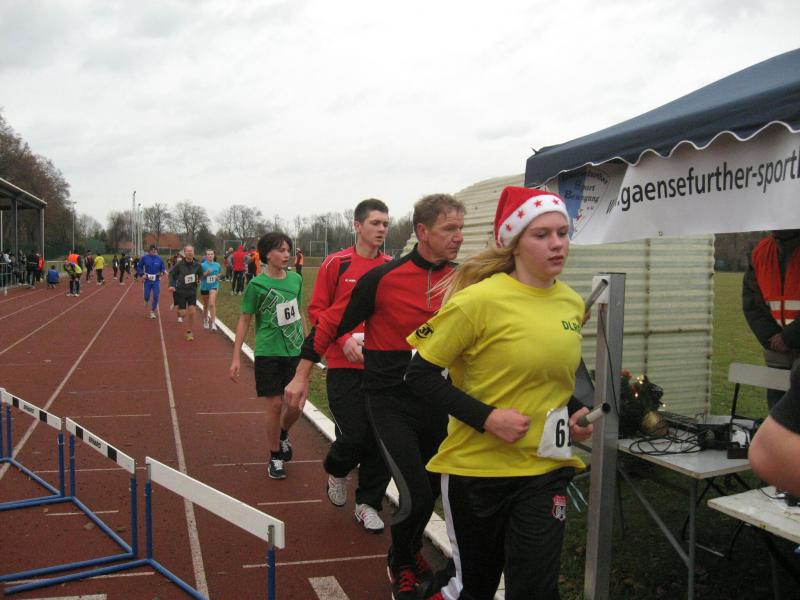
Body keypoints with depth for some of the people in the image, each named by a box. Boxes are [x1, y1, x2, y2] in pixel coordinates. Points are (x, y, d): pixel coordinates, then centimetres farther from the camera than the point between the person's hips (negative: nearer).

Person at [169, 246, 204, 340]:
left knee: (192, 312, -8)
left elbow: (201, 274, 15)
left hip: (192, 291, 1)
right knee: (183, 313, 0)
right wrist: (171, 285, -8)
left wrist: (198, 280, -6)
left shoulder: (197, 265, -3)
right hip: (180, 291, -1)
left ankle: (189, 332, 9)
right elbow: (171, 273, 4)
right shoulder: (179, 264, -8)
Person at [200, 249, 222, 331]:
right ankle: (205, 320, 39)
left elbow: (219, 273, 17)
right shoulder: (203, 265, -7)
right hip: (204, 287, 1)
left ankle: (213, 323, -14)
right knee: (206, 305, 17)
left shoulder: (217, 265, 0)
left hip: (214, 286, -1)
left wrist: (218, 277, -5)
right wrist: (206, 273, -22)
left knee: (212, 304, -17)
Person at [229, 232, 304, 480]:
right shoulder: (257, 284, -8)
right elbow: (244, 320, -3)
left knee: (296, 404, 4)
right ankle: (274, 457, 18)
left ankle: (283, 435, 37)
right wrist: (236, 357, -6)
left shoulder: (296, 279, 4)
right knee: (275, 404, -2)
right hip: (268, 353, -4)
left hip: (295, 351, 4)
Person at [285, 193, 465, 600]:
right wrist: (302, 376, -3)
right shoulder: (384, 278, -15)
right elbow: (332, 323, -6)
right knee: (415, 496, -9)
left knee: (432, 489, 16)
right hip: (391, 401, -5)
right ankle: (400, 565, 23)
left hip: (435, 400, 5)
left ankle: (412, 549, 47)